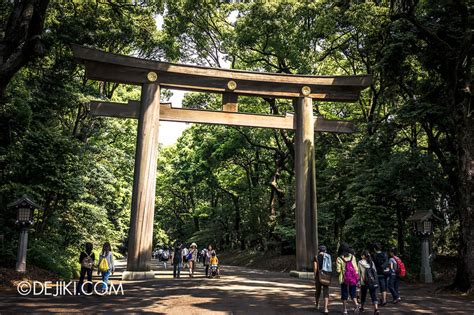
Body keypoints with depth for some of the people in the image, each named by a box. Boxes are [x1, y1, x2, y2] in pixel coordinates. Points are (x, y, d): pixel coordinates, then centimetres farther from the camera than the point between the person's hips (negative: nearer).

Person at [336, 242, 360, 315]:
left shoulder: (339, 259, -10)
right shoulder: (352, 257, 0)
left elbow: (338, 270, -12)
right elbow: (356, 268, 2)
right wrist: (357, 277, 10)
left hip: (344, 279, -2)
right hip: (353, 278, 2)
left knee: (344, 293, 10)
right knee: (353, 292, 15)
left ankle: (345, 309, 13)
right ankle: (356, 304, -8)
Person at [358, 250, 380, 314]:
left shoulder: (360, 262, -5)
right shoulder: (372, 262, 8)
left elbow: (359, 273, -7)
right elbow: (375, 271, 8)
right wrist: (375, 280, 16)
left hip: (364, 282, -2)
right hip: (373, 281, 2)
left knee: (363, 295, 16)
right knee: (373, 295, -1)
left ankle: (362, 307, 31)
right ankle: (376, 309, -17)